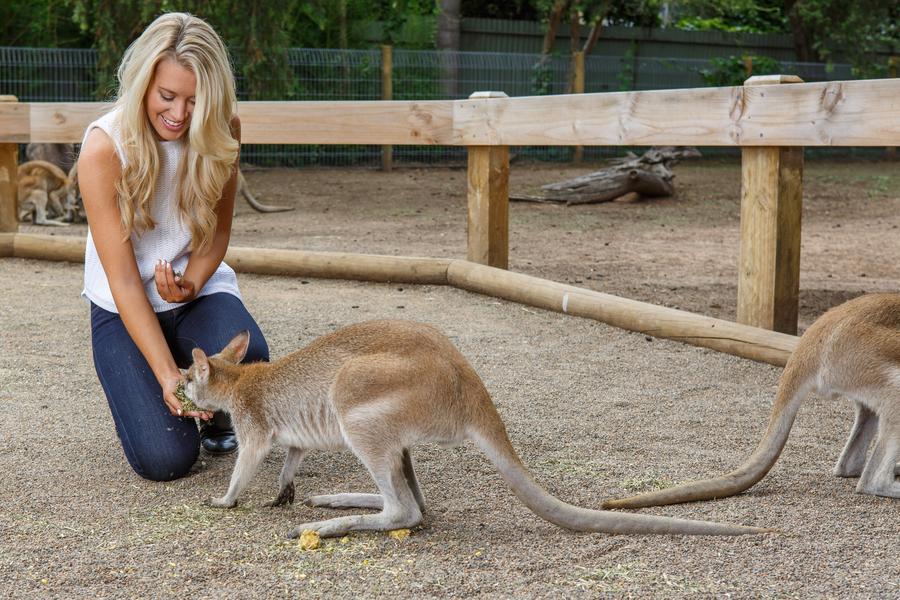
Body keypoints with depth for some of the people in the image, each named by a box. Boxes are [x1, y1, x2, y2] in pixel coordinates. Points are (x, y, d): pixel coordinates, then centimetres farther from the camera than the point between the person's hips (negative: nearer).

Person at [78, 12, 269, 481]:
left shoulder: (221, 131, -11)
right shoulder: (104, 147, -22)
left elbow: (217, 234, 3)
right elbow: (123, 280, -22)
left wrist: (191, 283, -20)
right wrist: (167, 376, -31)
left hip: (199, 289, 3)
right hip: (125, 309, -2)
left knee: (246, 364, -33)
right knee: (165, 459, -19)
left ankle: (215, 418, 6)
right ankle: (139, 396, 18)